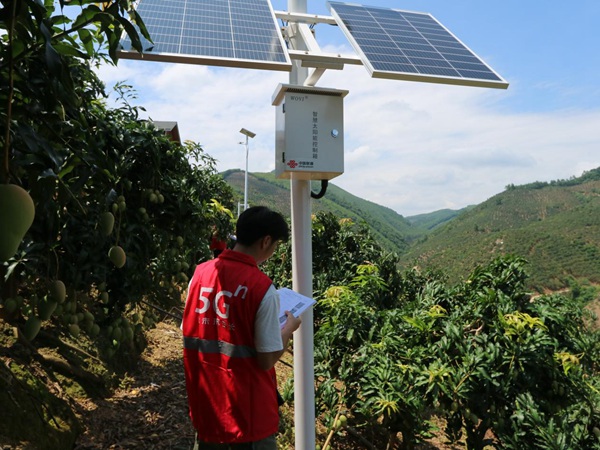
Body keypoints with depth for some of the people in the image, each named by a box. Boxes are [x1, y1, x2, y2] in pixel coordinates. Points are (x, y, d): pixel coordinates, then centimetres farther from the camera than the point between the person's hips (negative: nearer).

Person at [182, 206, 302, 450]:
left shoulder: (201, 272, -5)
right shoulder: (262, 288, -22)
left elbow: (188, 334, 6)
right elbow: (267, 360, -18)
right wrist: (289, 327, -1)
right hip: (247, 412, -5)